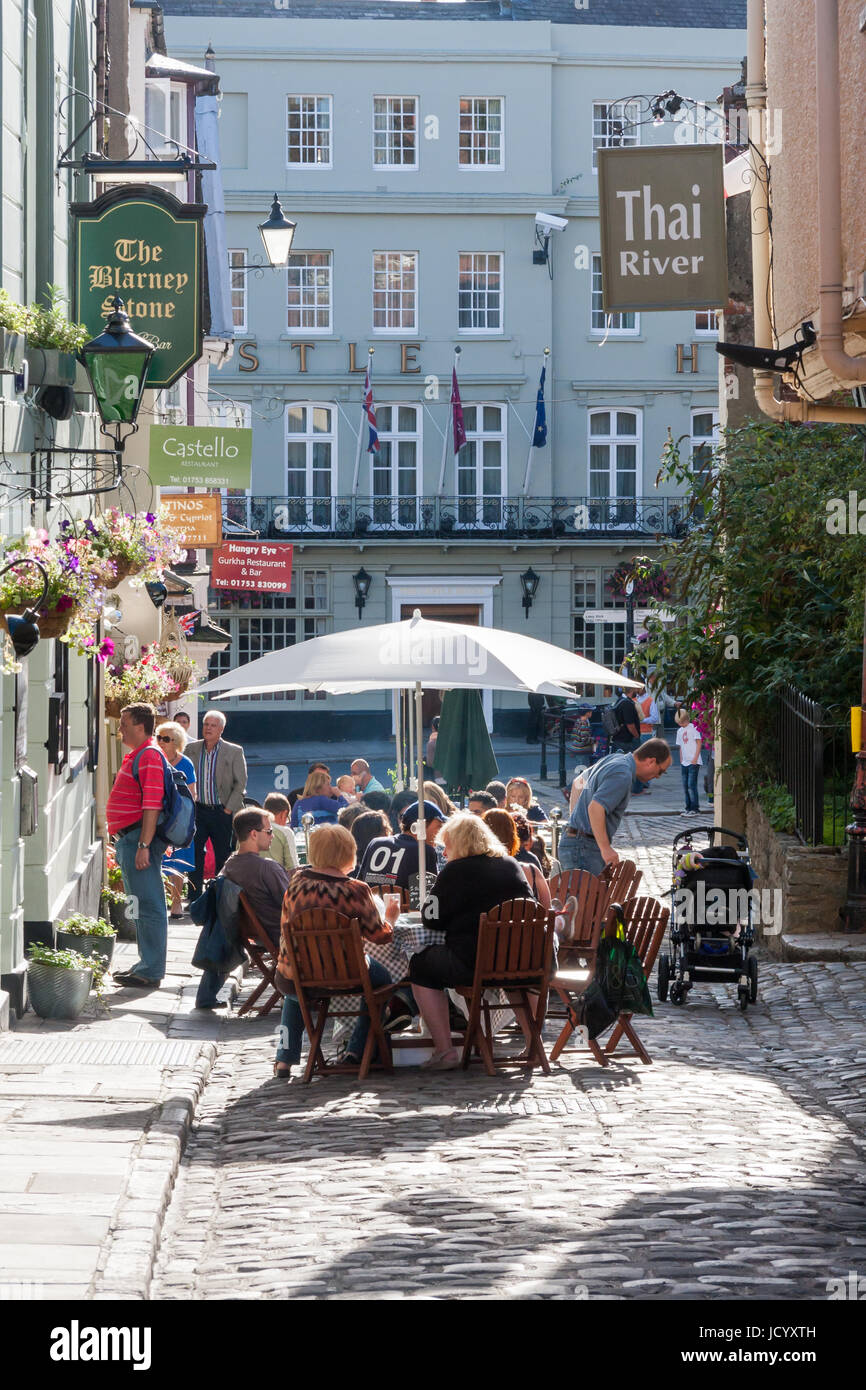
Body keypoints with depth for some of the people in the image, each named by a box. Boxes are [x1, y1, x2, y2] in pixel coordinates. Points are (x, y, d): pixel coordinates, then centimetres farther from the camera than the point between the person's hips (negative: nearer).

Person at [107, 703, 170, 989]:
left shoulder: (149, 756, -15)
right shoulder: (136, 755, 18)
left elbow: (152, 805, -21)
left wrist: (143, 846, -25)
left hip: (139, 837, -11)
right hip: (128, 837, 11)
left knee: (148, 906, -8)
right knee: (141, 905, 16)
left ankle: (150, 973, -7)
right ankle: (147, 964, 24)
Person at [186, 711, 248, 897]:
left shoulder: (235, 752, -3)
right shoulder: (191, 749, 5)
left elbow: (240, 784, -3)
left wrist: (228, 810, -9)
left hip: (223, 812, -2)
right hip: (197, 810, 2)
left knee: (223, 858, 3)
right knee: (194, 855, -2)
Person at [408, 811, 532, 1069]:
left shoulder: (457, 871, -5)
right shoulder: (512, 866, 12)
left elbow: (432, 918, -3)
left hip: (472, 965, -6)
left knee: (420, 966, 16)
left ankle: (445, 1050, 7)